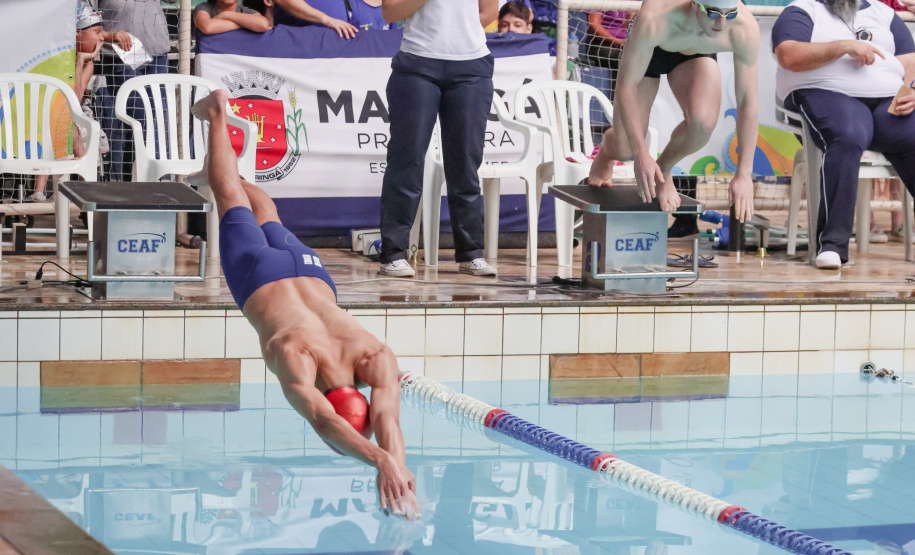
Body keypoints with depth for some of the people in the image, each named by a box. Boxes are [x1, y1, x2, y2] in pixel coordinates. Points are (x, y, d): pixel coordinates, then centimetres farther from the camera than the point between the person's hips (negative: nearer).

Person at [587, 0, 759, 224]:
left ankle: (665, 166, 5)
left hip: (696, 54, 1)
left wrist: (744, 174, -28)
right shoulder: (653, 18, -45)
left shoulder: (745, 27, -38)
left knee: (703, 122, -30)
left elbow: (748, 101, -29)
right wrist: (641, 155, -43)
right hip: (647, 47, -1)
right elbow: (626, 87, -38)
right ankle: (607, 149, 38)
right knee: (625, 149, -4)